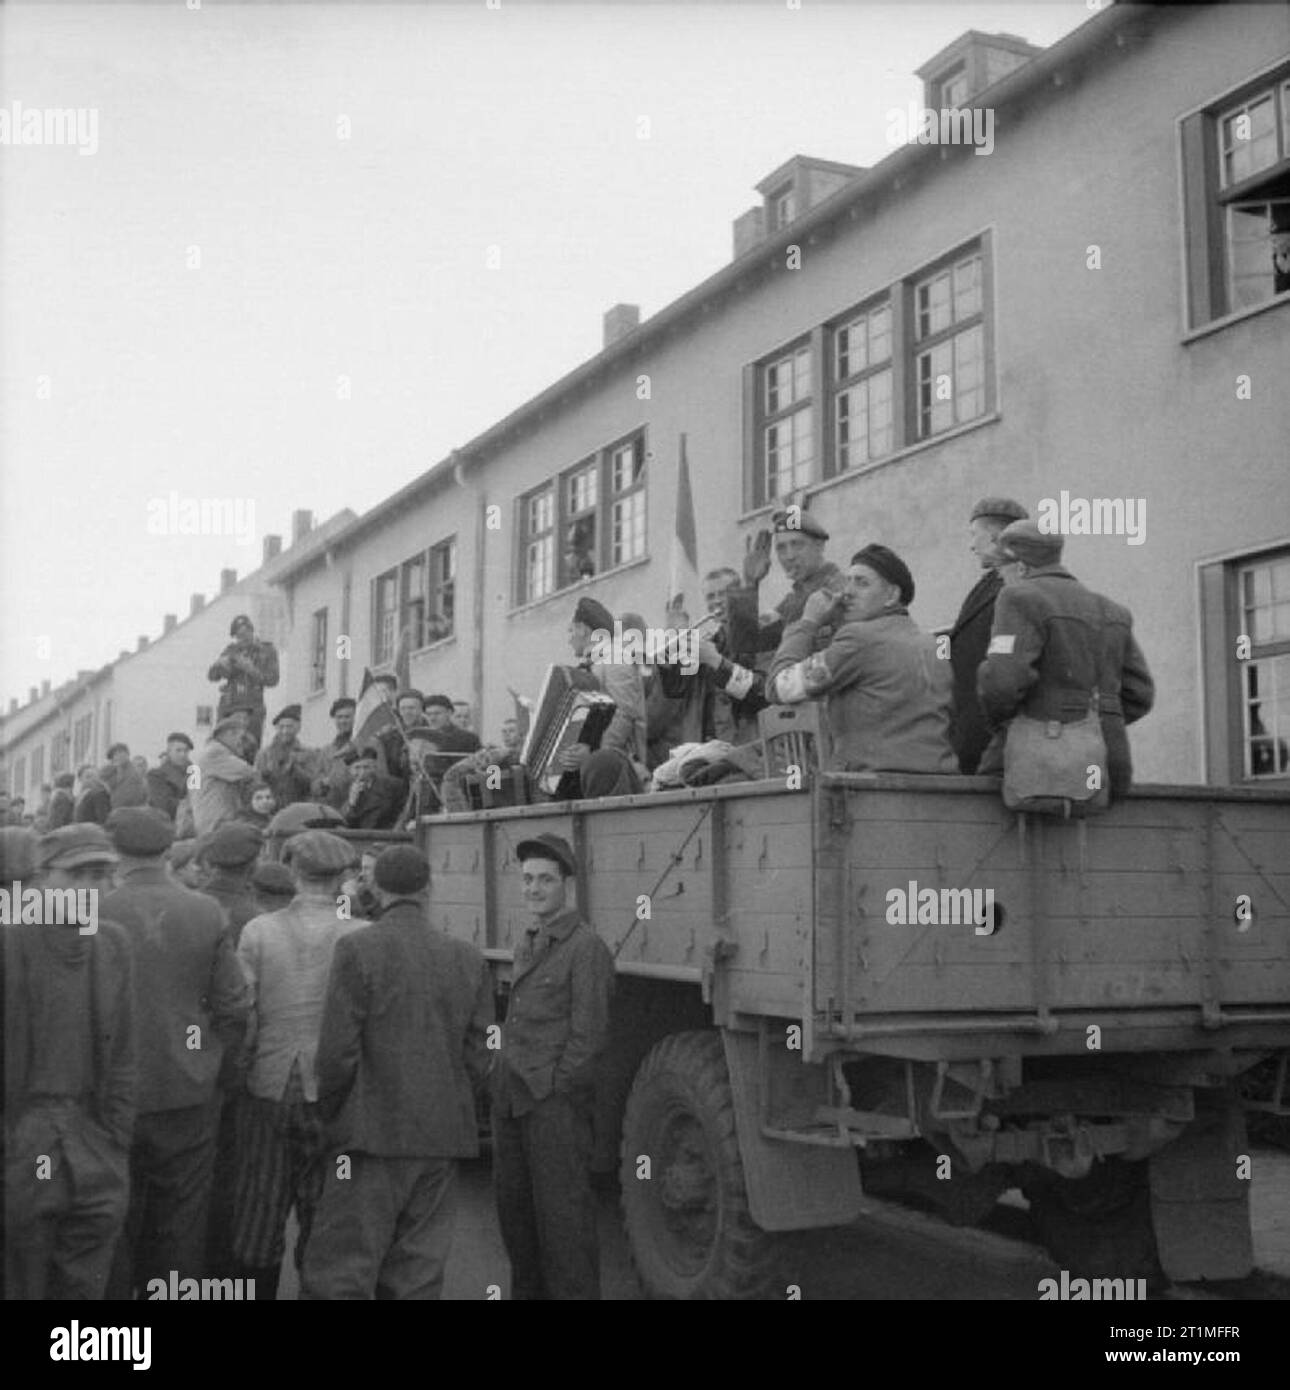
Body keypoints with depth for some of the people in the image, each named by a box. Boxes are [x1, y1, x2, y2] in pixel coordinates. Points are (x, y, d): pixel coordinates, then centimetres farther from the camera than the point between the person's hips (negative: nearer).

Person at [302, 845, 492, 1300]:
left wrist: (330, 1115, 5)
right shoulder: (467, 958, 5)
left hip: (374, 1137, -4)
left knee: (339, 1276, 0)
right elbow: (478, 1057, 6)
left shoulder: (357, 949, -8)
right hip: (443, 1139, 5)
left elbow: (338, 1050, -10)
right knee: (417, 1276, 11)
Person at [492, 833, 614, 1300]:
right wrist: (504, 1082, 12)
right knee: (513, 1205, 14)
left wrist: (556, 1092, -11)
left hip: (555, 1104, -8)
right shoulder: (528, 945, 17)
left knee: (562, 1211, -3)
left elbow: (589, 1033, -13)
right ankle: (528, 1289, 27)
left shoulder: (586, 947, -10)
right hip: (511, 1100, 8)